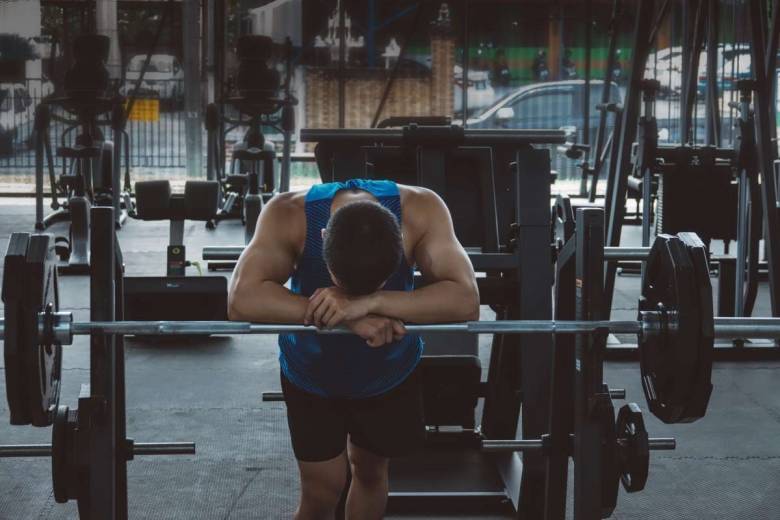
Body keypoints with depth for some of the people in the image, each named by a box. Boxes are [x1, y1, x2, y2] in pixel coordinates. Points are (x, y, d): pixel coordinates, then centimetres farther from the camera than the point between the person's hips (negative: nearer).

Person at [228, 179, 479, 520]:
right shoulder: (290, 215, -34)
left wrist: (370, 302, -52)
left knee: (370, 469, 20)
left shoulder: (420, 211, -32)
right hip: (311, 375, -1)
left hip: (389, 373, 2)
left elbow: (466, 301, -41)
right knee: (322, 490, 2)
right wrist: (349, 319, -50)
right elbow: (241, 300, -45)